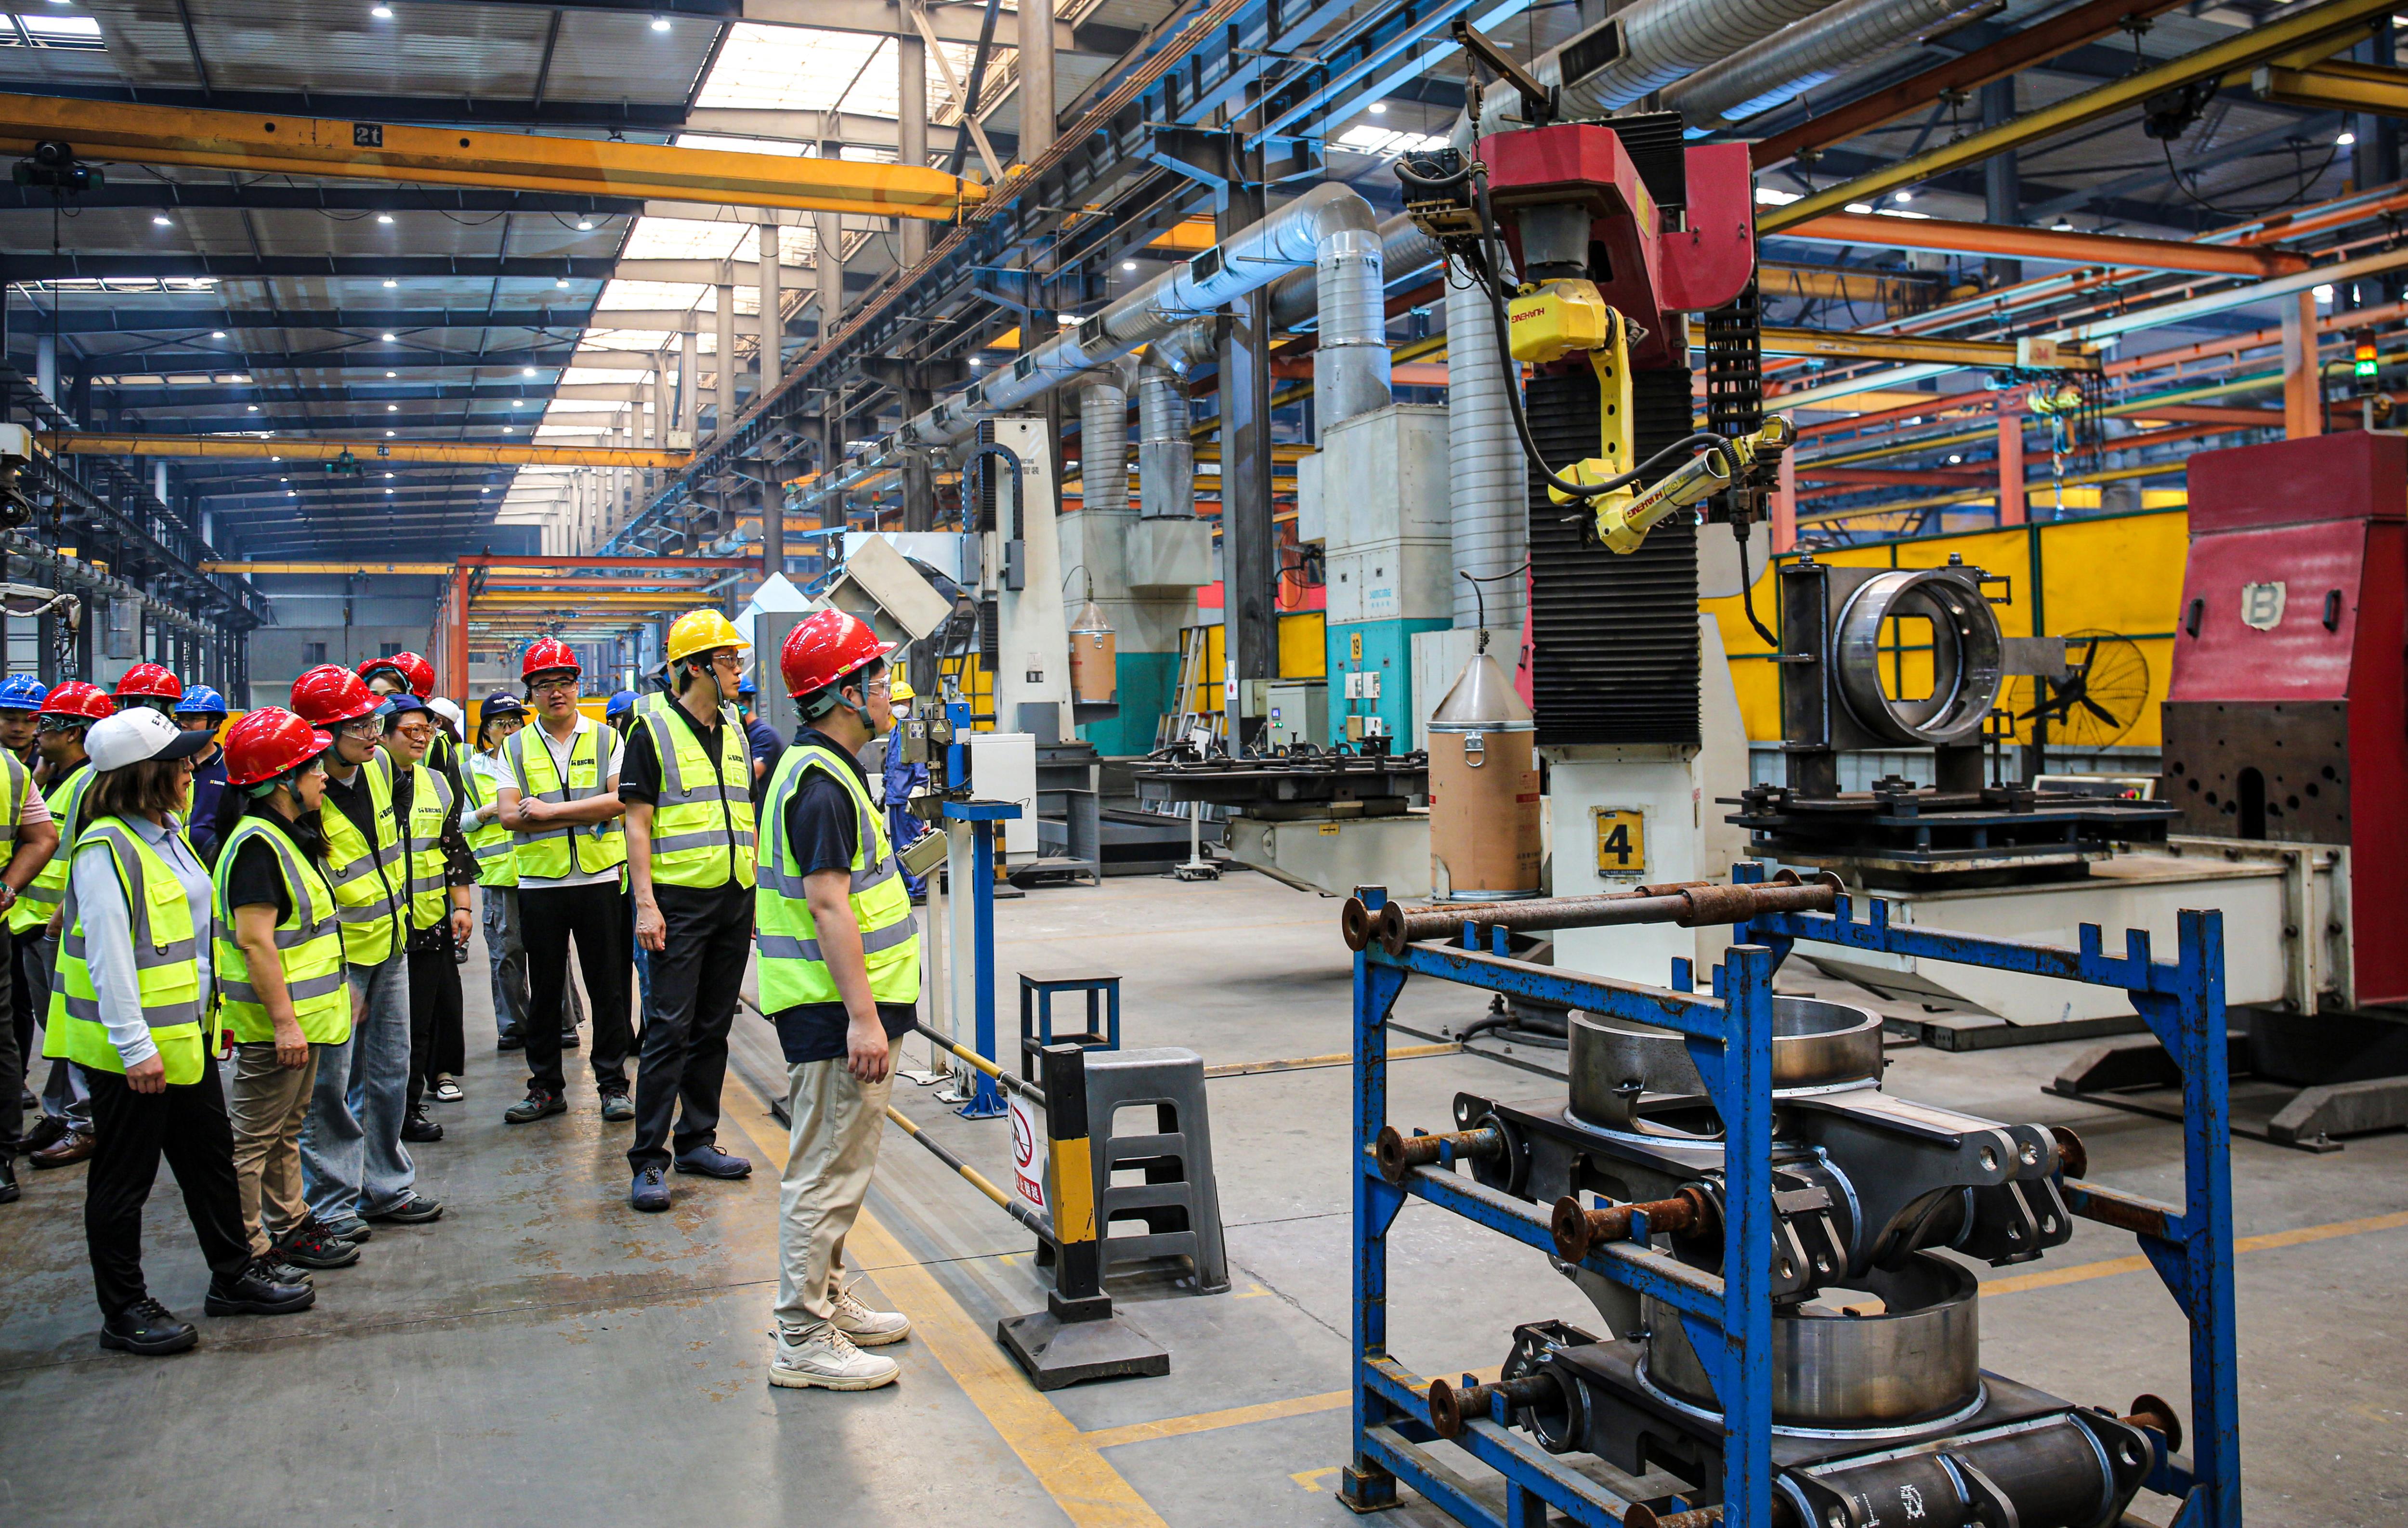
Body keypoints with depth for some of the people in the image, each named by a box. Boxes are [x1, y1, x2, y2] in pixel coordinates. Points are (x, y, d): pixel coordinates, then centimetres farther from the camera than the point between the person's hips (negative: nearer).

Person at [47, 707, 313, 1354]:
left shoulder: (166, 834, 11)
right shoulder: (107, 848, -19)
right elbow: (107, 954, -22)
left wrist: (212, 1009, 18)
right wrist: (134, 1045, -24)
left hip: (185, 1033, 9)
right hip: (131, 1048, -9)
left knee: (210, 1154, 17)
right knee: (124, 1176, 4)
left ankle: (234, 1276, 29)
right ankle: (124, 1311, 16)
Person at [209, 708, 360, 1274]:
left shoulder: (290, 837, 13)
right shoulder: (257, 845, -19)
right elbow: (256, 941, -25)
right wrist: (284, 1021, -26)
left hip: (303, 1014, 11)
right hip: (273, 1020, -11)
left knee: (286, 1130, 20)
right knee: (251, 1138, 0)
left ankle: (288, 1226, 32)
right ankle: (245, 1251, 8)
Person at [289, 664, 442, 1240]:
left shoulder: (379, 765, 2)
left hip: (389, 944, 8)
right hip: (336, 958, -7)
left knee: (390, 1073, 14)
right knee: (330, 1083, 1)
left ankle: (386, 1187, 26)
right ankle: (332, 1202, 14)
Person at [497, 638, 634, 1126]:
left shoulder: (606, 740, 5)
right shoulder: (516, 747, 7)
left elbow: (620, 801, -10)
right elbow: (510, 815, -5)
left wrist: (548, 810, -16)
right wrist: (588, 812, -14)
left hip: (599, 879, -1)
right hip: (539, 883, 1)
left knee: (609, 987, 2)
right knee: (544, 989, 8)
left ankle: (613, 1084, 12)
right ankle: (545, 1086, 19)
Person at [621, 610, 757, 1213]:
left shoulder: (735, 732, 14)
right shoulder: (653, 729, -5)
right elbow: (637, 822, -8)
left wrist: (756, 893, 15)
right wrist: (646, 903, -15)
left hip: (735, 901, 6)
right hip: (680, 902, -6)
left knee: (713, 1028, 11)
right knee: (669, 1030, -6)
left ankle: (697, 1140, 22)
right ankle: (648, 1160, 0)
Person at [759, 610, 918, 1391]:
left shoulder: (820, 769, 15)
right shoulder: (821, 782, -19)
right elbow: (828, 905, -25)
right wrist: (862, 1015, -26)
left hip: (842, 1005, 11)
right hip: (834, 1008, -11)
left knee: (837, 1165, 20)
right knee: (827, 1172, -3)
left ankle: (828, 1300, 32)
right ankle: (804, 1342, 5)